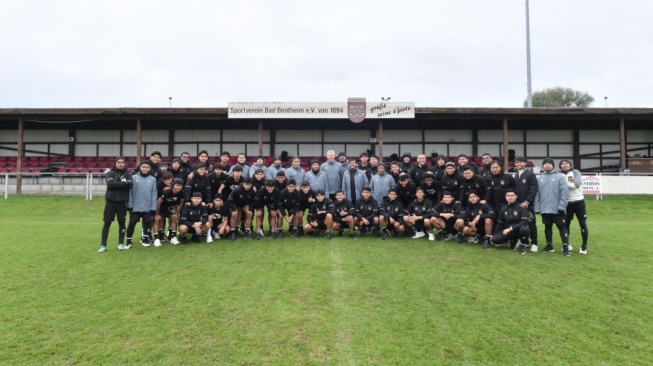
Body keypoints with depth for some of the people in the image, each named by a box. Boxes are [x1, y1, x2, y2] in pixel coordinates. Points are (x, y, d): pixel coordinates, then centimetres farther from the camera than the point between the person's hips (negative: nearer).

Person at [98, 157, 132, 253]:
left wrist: (117, 184, -15)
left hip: (122, 202, 1)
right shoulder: (110, 173, 4)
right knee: (107, 223, 1)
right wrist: (123, 183, -15)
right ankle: (103, 245, 8)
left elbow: (130, 185, -11)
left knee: (122, 223, 7)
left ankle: (121, 243, 19)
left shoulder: (127, 174, 7)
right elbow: (111, 184, -15)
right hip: (110, 201, -1)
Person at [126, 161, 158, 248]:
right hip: (135, 206, -1)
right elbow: (130, 192, -1)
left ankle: (145, 239, 27)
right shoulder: (133, 178, -1)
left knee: (147, 223, 10)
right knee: (132, 223, 2)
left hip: (148, 207, 1)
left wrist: (153, 207, -4)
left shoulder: (153, 179, 2)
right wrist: (129, 205, -6)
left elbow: (154, 194, 0)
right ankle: (128, 241, 17)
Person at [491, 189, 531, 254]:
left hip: (518, 230, -4)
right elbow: (499, 224, 12)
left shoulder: (521, 207, -9)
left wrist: (511, 228, -25)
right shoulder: (503, 208, 6)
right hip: (507, 231, 4)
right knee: (494, 239, -21)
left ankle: (521, 245, -7)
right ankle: (512, 241, 9)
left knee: (524, 229, -40)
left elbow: (525, 222, -20)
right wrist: (493, 235, 4)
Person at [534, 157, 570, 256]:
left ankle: (565, 247, 3)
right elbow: (537, 194, 8)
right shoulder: (540, 178, 10)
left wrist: (561, 207, -15)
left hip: (557, 209, -4)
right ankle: (549, 245, 25)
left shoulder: (560, 177, -3)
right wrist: (537, 207, 2)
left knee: (562, 227, 0)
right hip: (545, 209, 4)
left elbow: (565, 192, -10)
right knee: (548, 227, 14)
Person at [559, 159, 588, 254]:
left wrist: (565, 182, -13)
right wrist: (571, 182, -16)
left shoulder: (575, 172, -2)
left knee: (583, 224, 0)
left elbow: (577, 184, -17)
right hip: (567, 203, 2)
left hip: (578, 202, -2)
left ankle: (584, 246, 12)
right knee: (566, 224, 8)